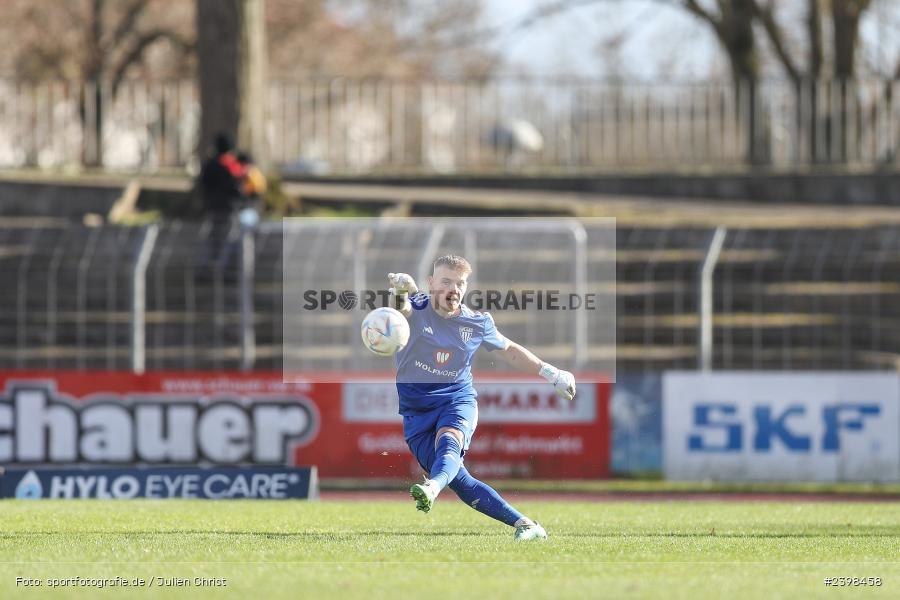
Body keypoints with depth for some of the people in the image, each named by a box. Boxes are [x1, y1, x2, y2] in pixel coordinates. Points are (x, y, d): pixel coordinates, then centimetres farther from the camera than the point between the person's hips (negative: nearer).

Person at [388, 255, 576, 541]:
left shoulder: (477, 322, 3)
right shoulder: (416, 310, -6)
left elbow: (508, 350, 21)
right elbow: (401, 308, -31)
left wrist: (551, 373, 20)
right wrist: (400, 290, -55)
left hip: (457, 399, 0)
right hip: (416, 407, 0)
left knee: (448, 441, -36)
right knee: (458, 480, -13)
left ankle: (432, 488, -66)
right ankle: (523, 524, -8)